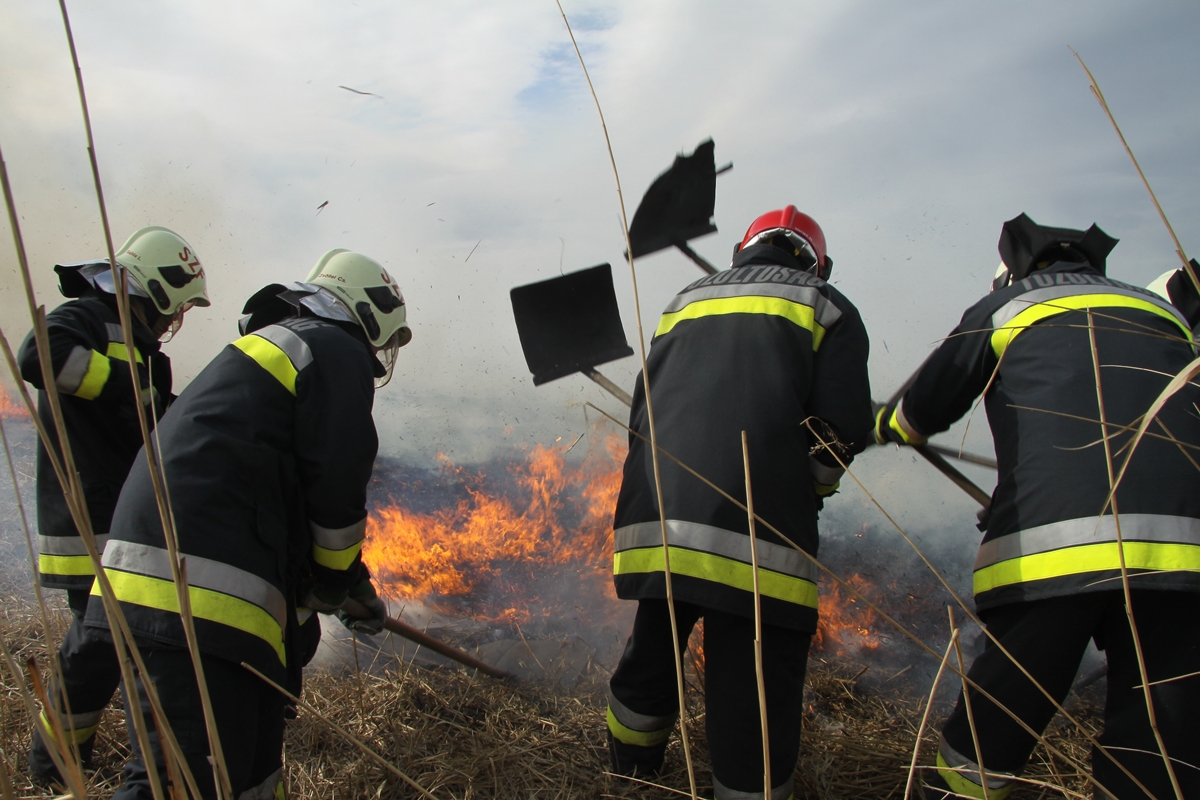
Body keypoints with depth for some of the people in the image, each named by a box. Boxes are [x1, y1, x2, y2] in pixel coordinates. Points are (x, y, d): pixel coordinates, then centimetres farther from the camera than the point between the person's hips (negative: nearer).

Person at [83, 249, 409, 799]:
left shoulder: (267, 347, 29)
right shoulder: (338, 352, -1)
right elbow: (335, 497, -7)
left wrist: (355, 588, 33)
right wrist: (338, 586, 12)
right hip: (202, 600, -10)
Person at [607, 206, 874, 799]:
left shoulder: (684, 303, 25)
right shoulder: (827, 307, 12)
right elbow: (842, 428, -1)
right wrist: (807, 490, 16)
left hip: (652, 524, 5)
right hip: (756, 534, -5)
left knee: (650, 662, 24)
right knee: (755, 704, 5)